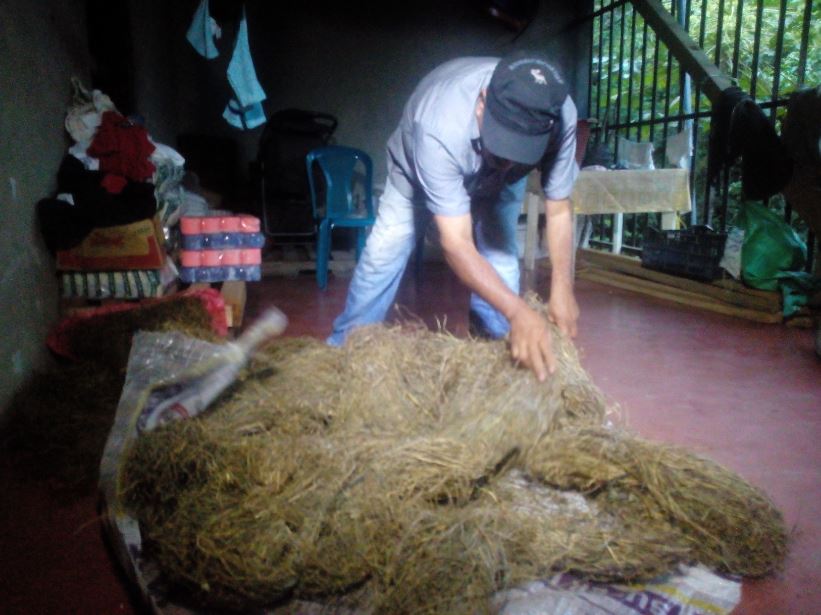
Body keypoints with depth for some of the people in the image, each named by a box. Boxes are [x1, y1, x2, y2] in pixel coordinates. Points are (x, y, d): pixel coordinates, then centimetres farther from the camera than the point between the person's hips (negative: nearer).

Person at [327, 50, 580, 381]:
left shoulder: (560, 116, -37)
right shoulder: (440, 127, -47)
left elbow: (558, 209, -27)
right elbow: (456, 244, -47)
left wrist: (562, 287, -39)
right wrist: (518, 311, -56)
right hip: (418, 165, -2)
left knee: (500, 253, -12)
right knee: (384, 251, -5)